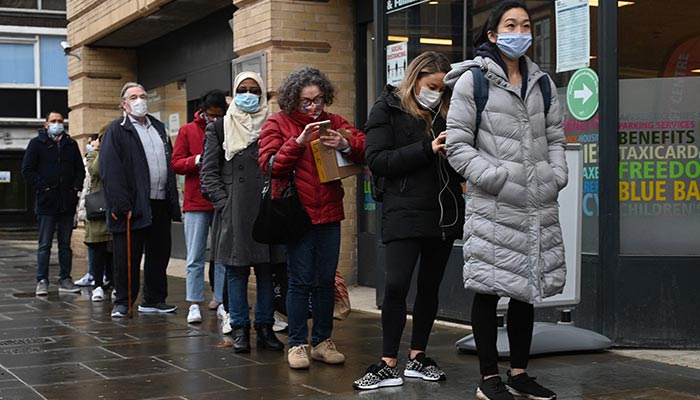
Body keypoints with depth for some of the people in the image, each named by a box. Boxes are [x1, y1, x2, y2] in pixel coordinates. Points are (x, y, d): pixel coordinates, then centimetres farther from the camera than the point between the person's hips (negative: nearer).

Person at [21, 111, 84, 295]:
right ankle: (42, 281, 2)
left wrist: (76, 187, 0)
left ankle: (65, 280, 12)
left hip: (67, 202, 4)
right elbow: (27, 170, -3)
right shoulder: (37, 143, 2)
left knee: (65, 244, 8)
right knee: (45, 245, -1)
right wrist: (42, 187, -11)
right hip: (46, 202, -4)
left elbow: (80, 169, 15)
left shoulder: (71, 144, 13)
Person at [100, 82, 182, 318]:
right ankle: (122, 302, 8)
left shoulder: (159, 128, 19)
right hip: (133, 206, -6)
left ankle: (154, 299, 21)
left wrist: (173, 200, 12)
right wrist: (121, 205, -19)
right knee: (127, 257, -1)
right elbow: (110, 171, -11)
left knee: (159, 254, 11)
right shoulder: (116, 130, -2)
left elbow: (170, 164, 20)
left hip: (160, 204, 7)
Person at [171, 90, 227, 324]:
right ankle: (194, 305, 5)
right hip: (196, 203, 0)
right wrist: (197, 160, -15)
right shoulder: (188, 131, 6)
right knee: (195, 258, 2)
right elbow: (175, 163, 1)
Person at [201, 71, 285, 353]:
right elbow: (208, 172, 4)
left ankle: (265, 327, 11)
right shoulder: (219, 129, 7)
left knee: (266, 270, 4)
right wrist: (224, 203, -6)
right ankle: (240, 329, 8)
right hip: (234, 212, -1)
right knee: (236, 271, 2)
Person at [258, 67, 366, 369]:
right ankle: (297, 344, 6)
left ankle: (322, 342, 19)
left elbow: (366, 148, 2)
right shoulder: (277, 124, 2)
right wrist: (298, 142, -19)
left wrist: (346, 145, -19)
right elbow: (268, 164, -9)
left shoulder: (333, 122, 11)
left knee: (326, 281, 9)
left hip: (329, 213, 4)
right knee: (300, 281, -3)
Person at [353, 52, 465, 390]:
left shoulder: (446, 112, 15)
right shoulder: (388, 109, 1)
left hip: (445, 213, 5)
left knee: (430, 286, 10)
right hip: (405, 213, -5)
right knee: (396, 285, -13)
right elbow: (377, 161, -10)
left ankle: (417, 358, 21)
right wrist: (427, 150, -17)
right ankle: (388, 366, -4)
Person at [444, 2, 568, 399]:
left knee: (527, 289, 11)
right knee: (489, 289, -2)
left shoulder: (542, 82, 15)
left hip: (539, 204, 6)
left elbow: (555, 137, 19)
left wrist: (557, 176, 2)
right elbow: (457, 143, -5)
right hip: (493, 206, -5)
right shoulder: (472, 80, -2)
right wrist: (494, 178, -15)